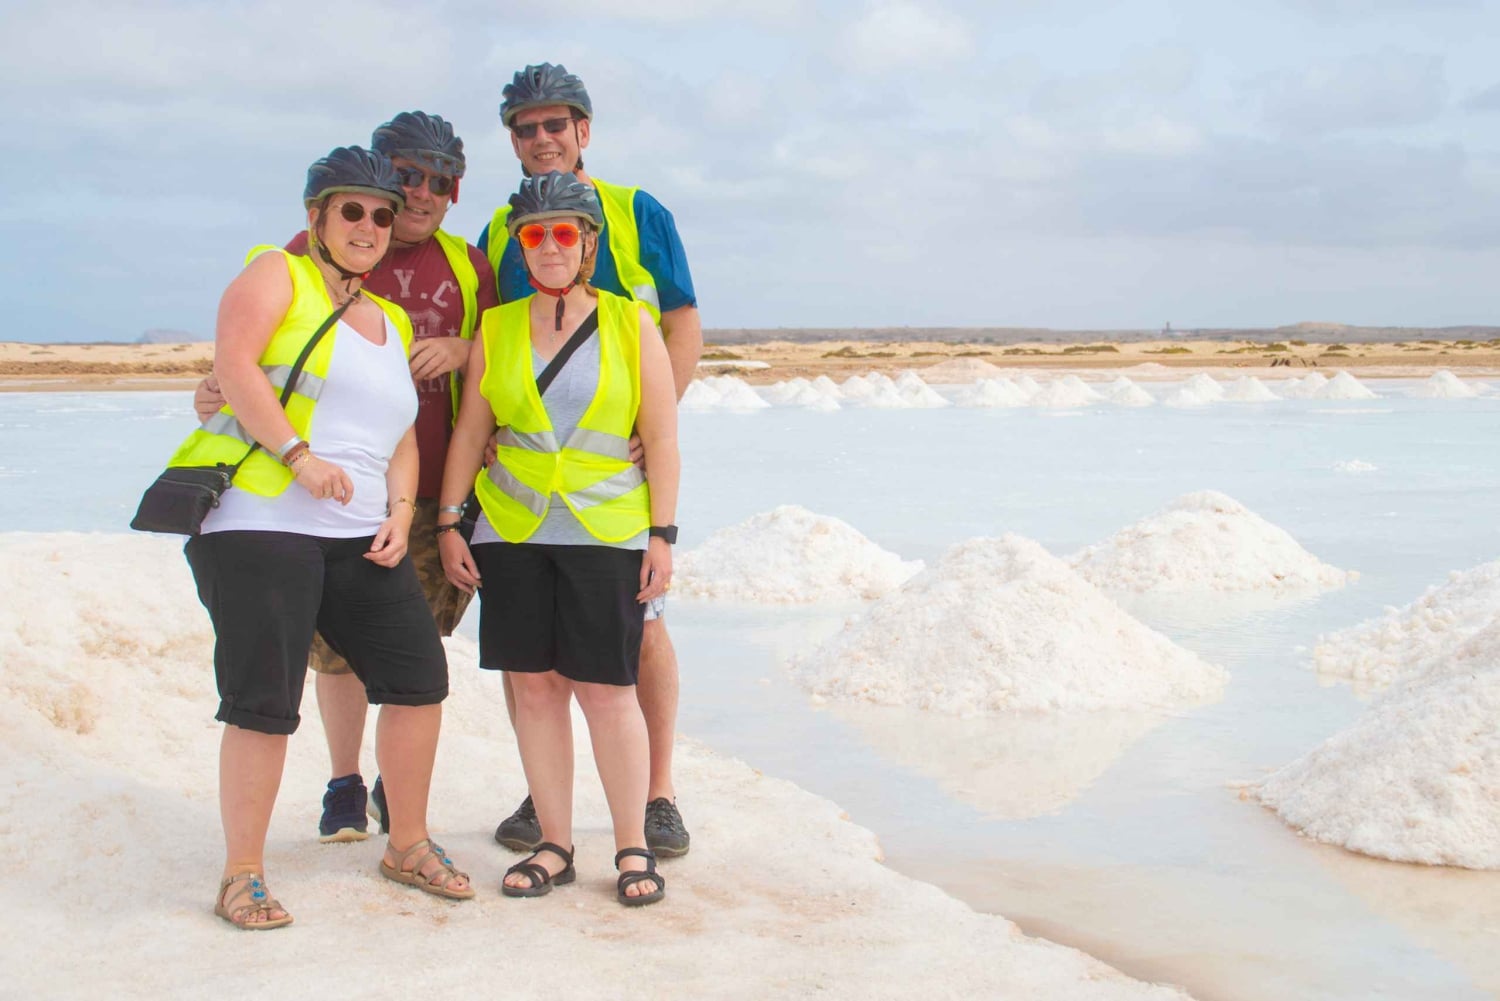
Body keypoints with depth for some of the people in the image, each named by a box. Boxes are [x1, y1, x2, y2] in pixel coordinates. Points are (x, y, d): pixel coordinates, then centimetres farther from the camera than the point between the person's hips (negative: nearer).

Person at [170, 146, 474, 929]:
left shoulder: (391, 323, 22)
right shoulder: (277, 276, 3)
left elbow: (402, 436, 22)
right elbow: (233, 364, -13)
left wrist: (400, 513, 5)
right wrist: (299, 454, -21)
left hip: (361, 539, 7)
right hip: (261, 524, -7)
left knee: (419, 679, 3)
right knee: (263, 704, -8)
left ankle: (407, 846, 21)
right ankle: (242, 877, 6)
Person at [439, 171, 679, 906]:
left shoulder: (632, 325, 3)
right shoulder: (495, 329, 9)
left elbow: (661, 440, 2)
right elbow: (469, 432, 11)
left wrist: (662, 534, -4)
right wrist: (448, 522, 4)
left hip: (607, 534, -3)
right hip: (512, 533, 3)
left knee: (606, 690, -3)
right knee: (534, 686, 4)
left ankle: (633, 849, 9)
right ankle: (554, 846, 14)